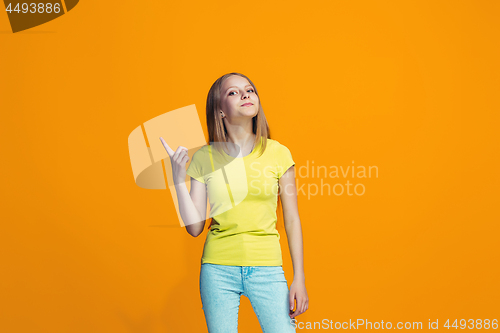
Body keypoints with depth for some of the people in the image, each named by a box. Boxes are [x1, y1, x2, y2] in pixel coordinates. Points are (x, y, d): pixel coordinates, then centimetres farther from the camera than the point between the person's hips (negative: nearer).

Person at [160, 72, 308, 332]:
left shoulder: (278, 153, -2)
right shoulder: (204, 157, -1)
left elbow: (292, 220, 3)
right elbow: (194, 227, -1)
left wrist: (299, 278, 1)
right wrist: (178, 181, -10)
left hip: (266, 269, 0)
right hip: (218, 269, 1)